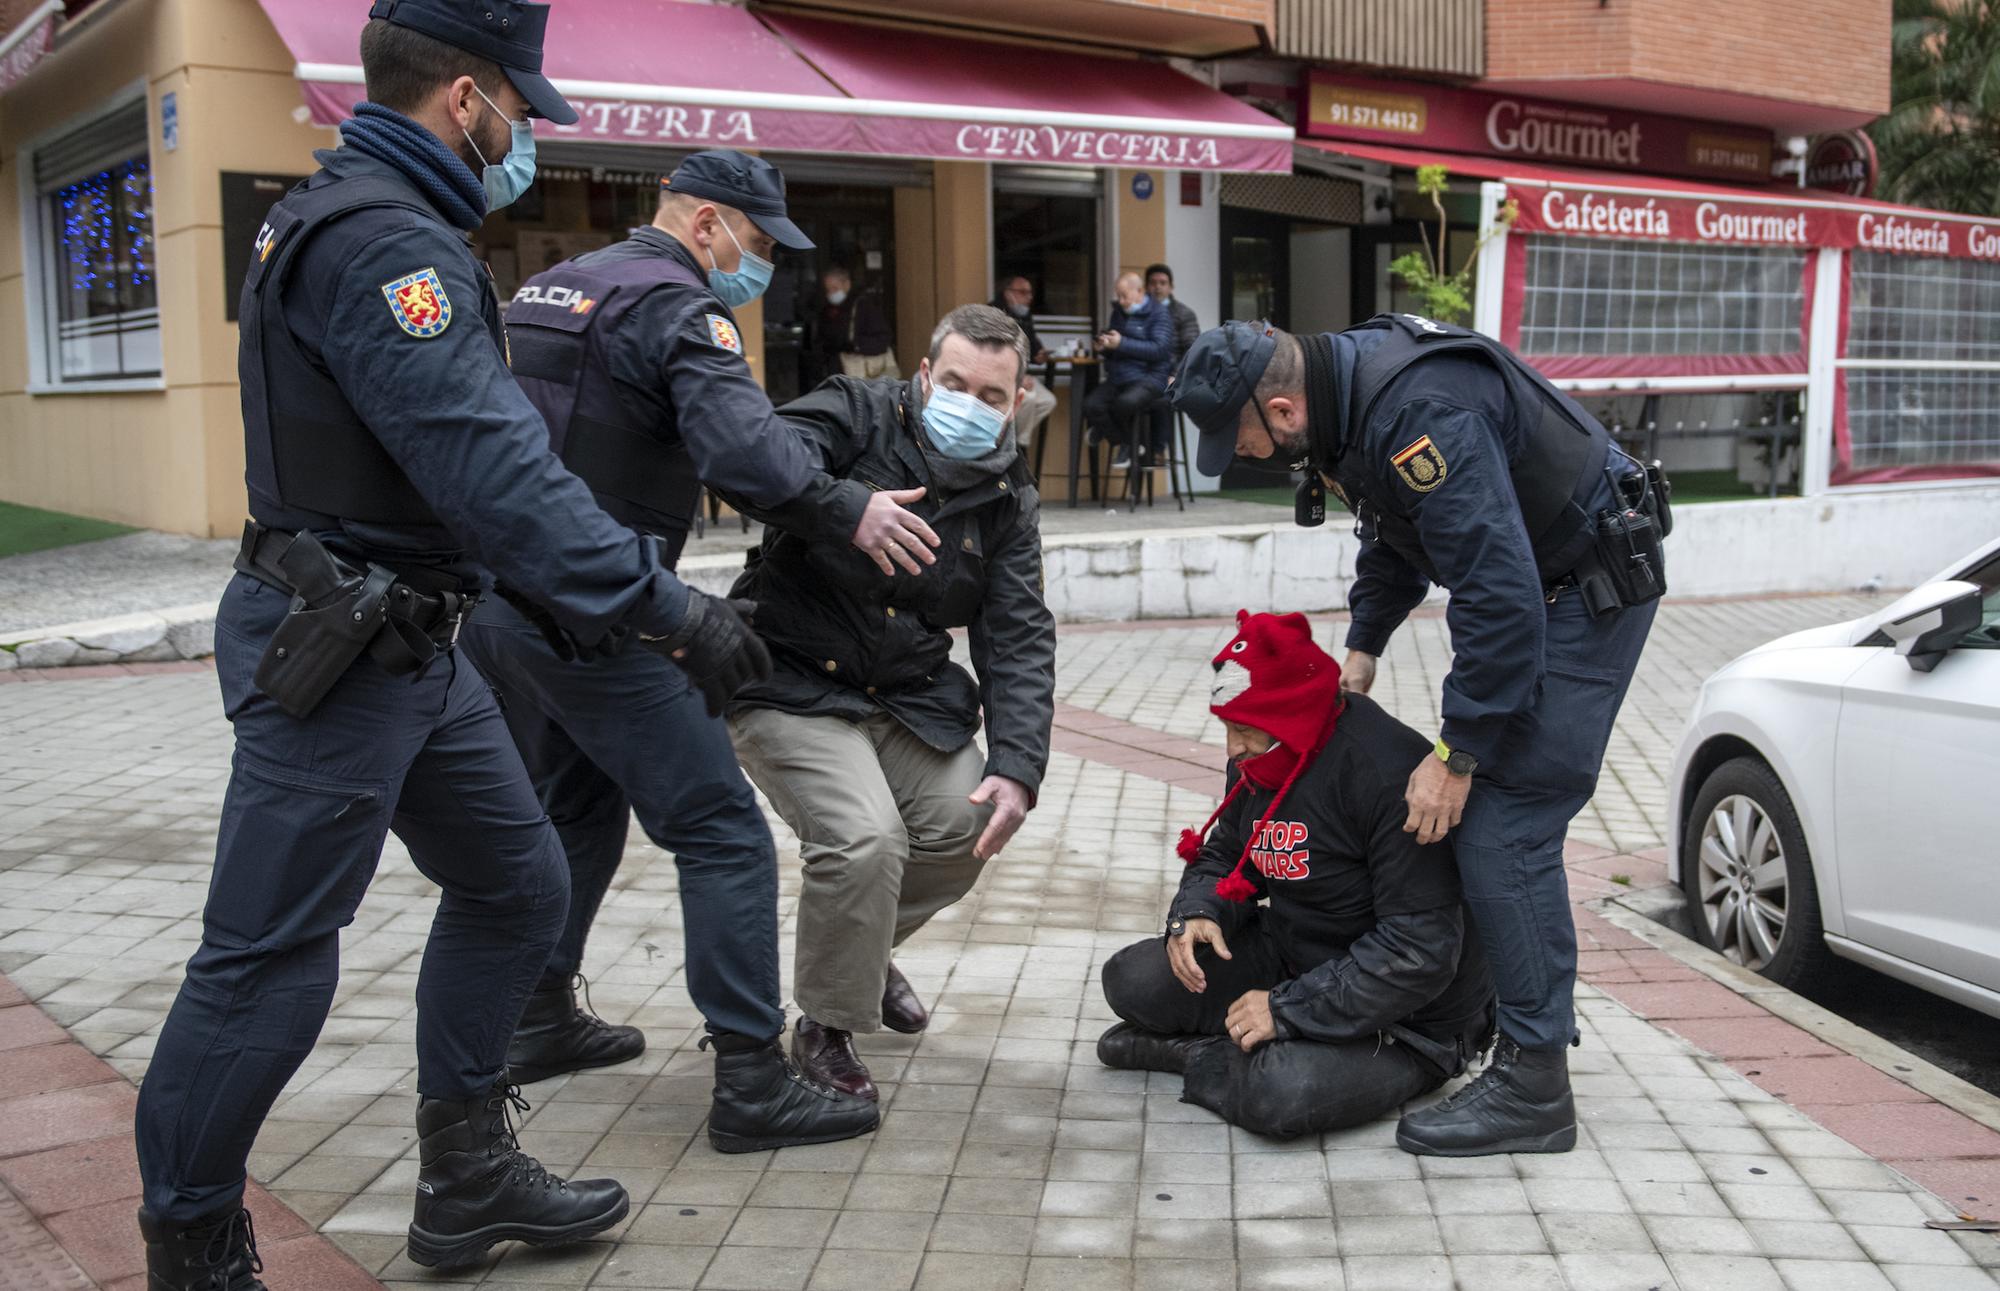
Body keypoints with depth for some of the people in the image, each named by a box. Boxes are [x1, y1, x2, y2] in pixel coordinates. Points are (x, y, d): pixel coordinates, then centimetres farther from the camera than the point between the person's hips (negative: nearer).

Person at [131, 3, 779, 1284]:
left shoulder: (373, 217, 15)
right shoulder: (380, 239, -20)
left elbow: (465, 440, 22)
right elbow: (494, 466, -29)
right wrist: (666, 608, -28)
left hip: (410, 640, 11)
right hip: (337, 655, -11)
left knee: (514, 882, 17)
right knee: (270, 963, -1)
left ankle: (469, 1177, 29)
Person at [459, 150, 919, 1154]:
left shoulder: (546, 288, 18)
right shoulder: (676, 303, -11)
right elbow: (735, 436, -30)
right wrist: (844, 505, -33)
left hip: (498, 600, 10)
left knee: (574, 811, 26)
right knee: (722, 833, -6)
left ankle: (539, 1022, 35)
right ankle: (752, 1082, -7)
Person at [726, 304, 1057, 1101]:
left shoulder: (1008, 502, 3)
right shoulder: (855, 417, -12)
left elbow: (1018, 640, -2)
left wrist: (1017, 766, -16)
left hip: (910, 698, 6)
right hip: (791, 685, -6)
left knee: (968, 832, -2)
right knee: (865, 838, -24)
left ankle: (866, 947, 31)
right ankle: (824, 1028, 0)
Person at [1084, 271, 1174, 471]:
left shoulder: (1158, 315, 1)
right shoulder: (1119, 312, 19)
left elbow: (1160, 349, -13)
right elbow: (1110, 346, 26)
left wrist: (1121, 344, -17)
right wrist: (1104, 345, 0)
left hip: (1149, 377, -6)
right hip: (1117, 377, 6)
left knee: (1125, 403, -37)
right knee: (1091, 406, -23)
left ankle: (1128, 443, -4)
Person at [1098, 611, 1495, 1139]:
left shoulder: (1391, 774, -28)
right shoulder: (1257, 763, 1)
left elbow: (1420, 952, -30)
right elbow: (1223, 856, 17)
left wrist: (1289, 1010, -27)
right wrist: (1195, 913, -8)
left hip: (1408, 1019, -8)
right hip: (1289, 964, 8)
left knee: (1282, 1095, -35)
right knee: (1132, 978, -7)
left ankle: (1198, 1057, -4)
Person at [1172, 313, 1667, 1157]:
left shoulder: (1419, 415, -32)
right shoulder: (1347, 391, 0)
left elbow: (1500, 591, -32)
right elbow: (1392, 531, 20)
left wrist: (1458, 754, -26)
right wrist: (1363, 644, 14)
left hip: (1588, 589, -10)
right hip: (1528, 581, 10)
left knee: (1504, 828, -13)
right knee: (1487, 821, 14)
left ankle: (1533, 1089, -5)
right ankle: (1536, 1013, 29)